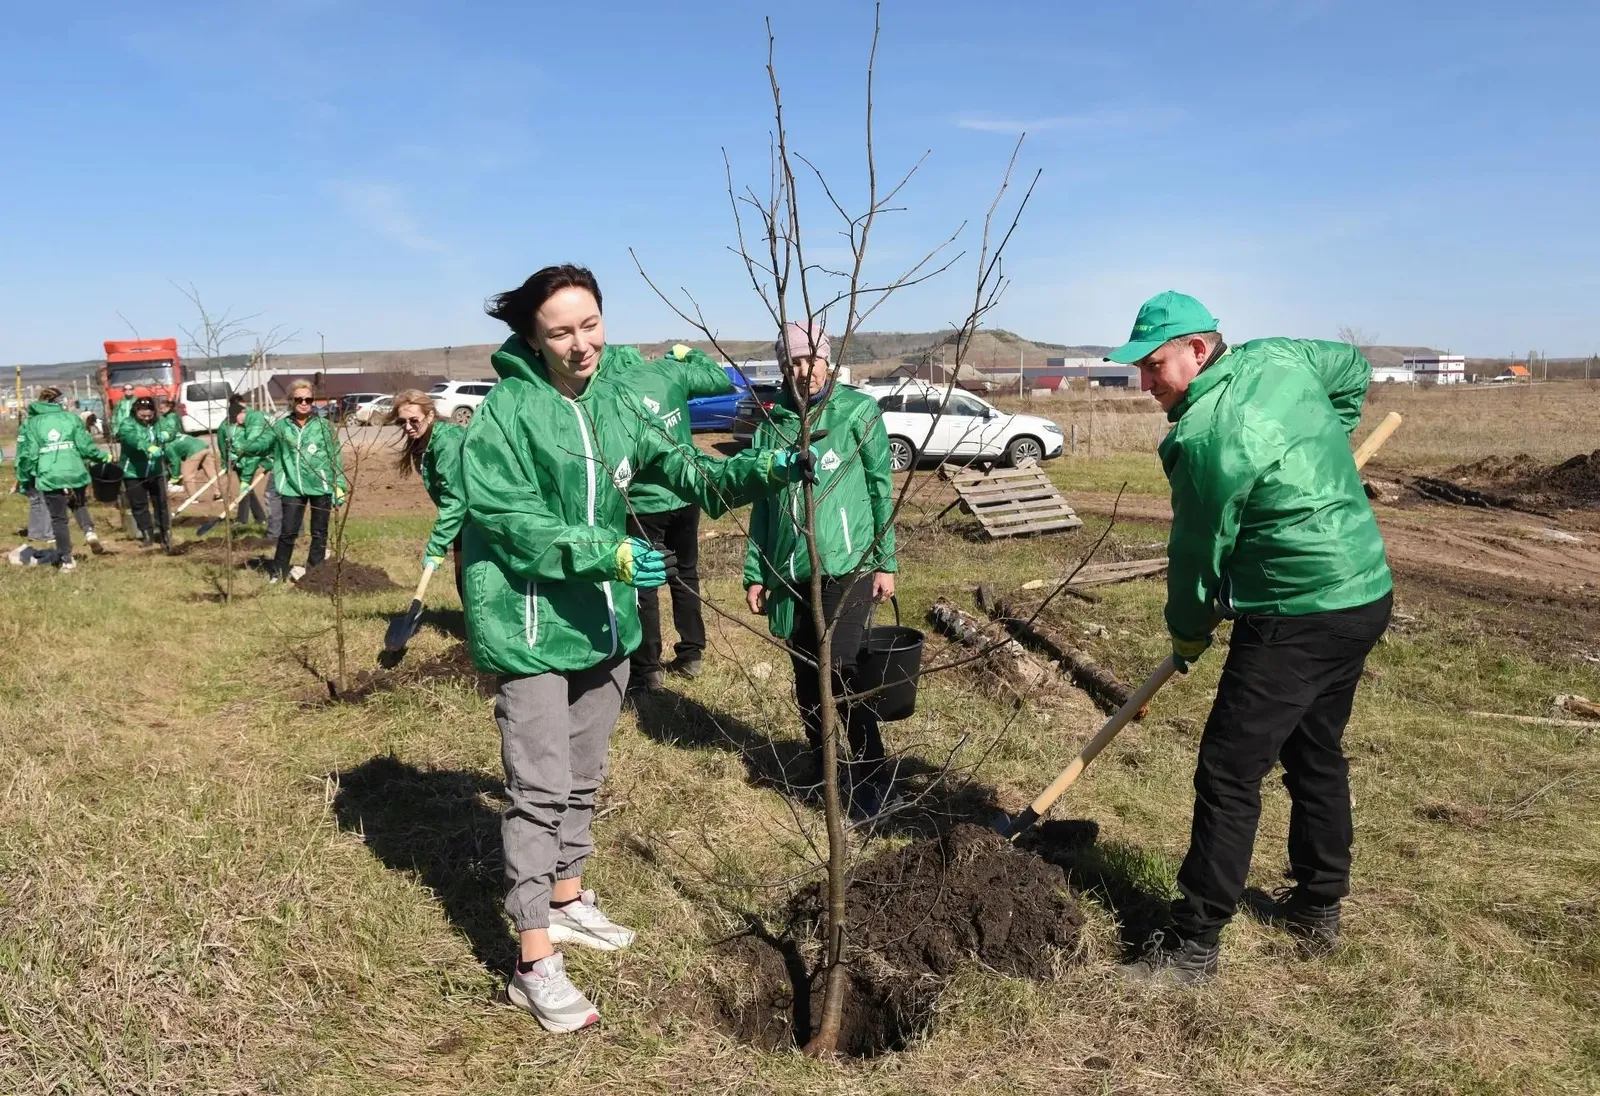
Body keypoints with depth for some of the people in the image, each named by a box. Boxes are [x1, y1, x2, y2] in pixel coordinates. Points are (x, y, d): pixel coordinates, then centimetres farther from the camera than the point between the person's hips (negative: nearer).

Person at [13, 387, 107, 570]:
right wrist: (103, 457, 20)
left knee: (59, 519, 9)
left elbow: (26, 455, 3)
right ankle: (89, 531, 0)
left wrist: (25, 481, 11)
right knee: (79, 504, 27)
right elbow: (86, 446, 2)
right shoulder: (71, 418, 6)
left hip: (49, 477, -1)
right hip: (75, 473, 1)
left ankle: (66, 559, 12)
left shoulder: (30, 423, 5)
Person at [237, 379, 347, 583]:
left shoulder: (324, 425, 0)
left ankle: (313, 571, 23)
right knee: (288, 531, 2)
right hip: (293, 487, 0)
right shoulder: (281, 426, 3)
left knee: (319, 532, 9)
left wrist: (339, 485, -3)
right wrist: (239, 446, -17)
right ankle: (278, 570, 18)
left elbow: (336, 457, 1)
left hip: (321, 486, 0)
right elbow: (259, 444, 2)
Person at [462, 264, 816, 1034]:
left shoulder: (616, 399, 3)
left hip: (603, 620, 7)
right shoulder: (508, 409, -15)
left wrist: (765, 470, -5)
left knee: (582, 776, 20)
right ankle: (534, 963, 8)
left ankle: (565, 899, 40)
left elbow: (682, 469, 8)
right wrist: (606, 554, -28)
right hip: (530, 625, -6)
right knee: (540, 788, -3)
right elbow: (510, 522, -19)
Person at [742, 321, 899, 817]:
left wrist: (885, 561, -3)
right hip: (790, 570, 4)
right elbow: (762, 500, 13)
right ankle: (820, 758, 33)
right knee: (805, 673, 13)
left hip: (847, 564, -4)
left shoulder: (858, 410, -2)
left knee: (840, 672, -10)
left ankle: (872, 776, 5)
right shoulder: (773, 421, 8)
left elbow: (881, 487, 0)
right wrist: (755, 572, 11)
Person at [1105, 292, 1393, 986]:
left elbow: (1199, 553, -9)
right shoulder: (1283, 356, 4)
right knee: (1317, 754, 22)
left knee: (1228, 775, -4)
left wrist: (1187, 635, 8)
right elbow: (1355, 369, 26)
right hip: (1368, 594, 10)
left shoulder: (1205, 438, -20)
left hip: (1297, 619, -10)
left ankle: (1193, 945, 4)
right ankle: (1317, 909, 36)